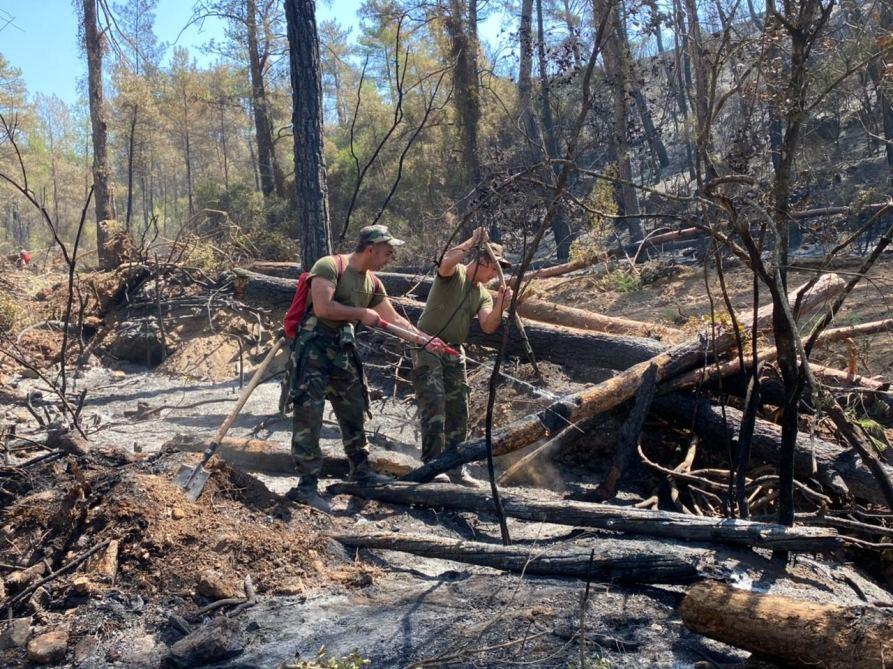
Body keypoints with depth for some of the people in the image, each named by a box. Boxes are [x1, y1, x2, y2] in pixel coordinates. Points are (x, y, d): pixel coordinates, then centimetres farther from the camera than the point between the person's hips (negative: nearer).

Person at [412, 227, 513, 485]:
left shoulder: (483, 294, 12)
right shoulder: (453, 274, -5)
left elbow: (488, 326, -3)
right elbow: (447, 261, -31)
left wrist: (500, 305, -19)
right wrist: (473, 241, -21)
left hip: (454, 352, 7)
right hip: (428, 345, -7)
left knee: (458, 411, 8)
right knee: (434, 405, -14)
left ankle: (453, 467, 17)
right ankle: (432, 464, -11)